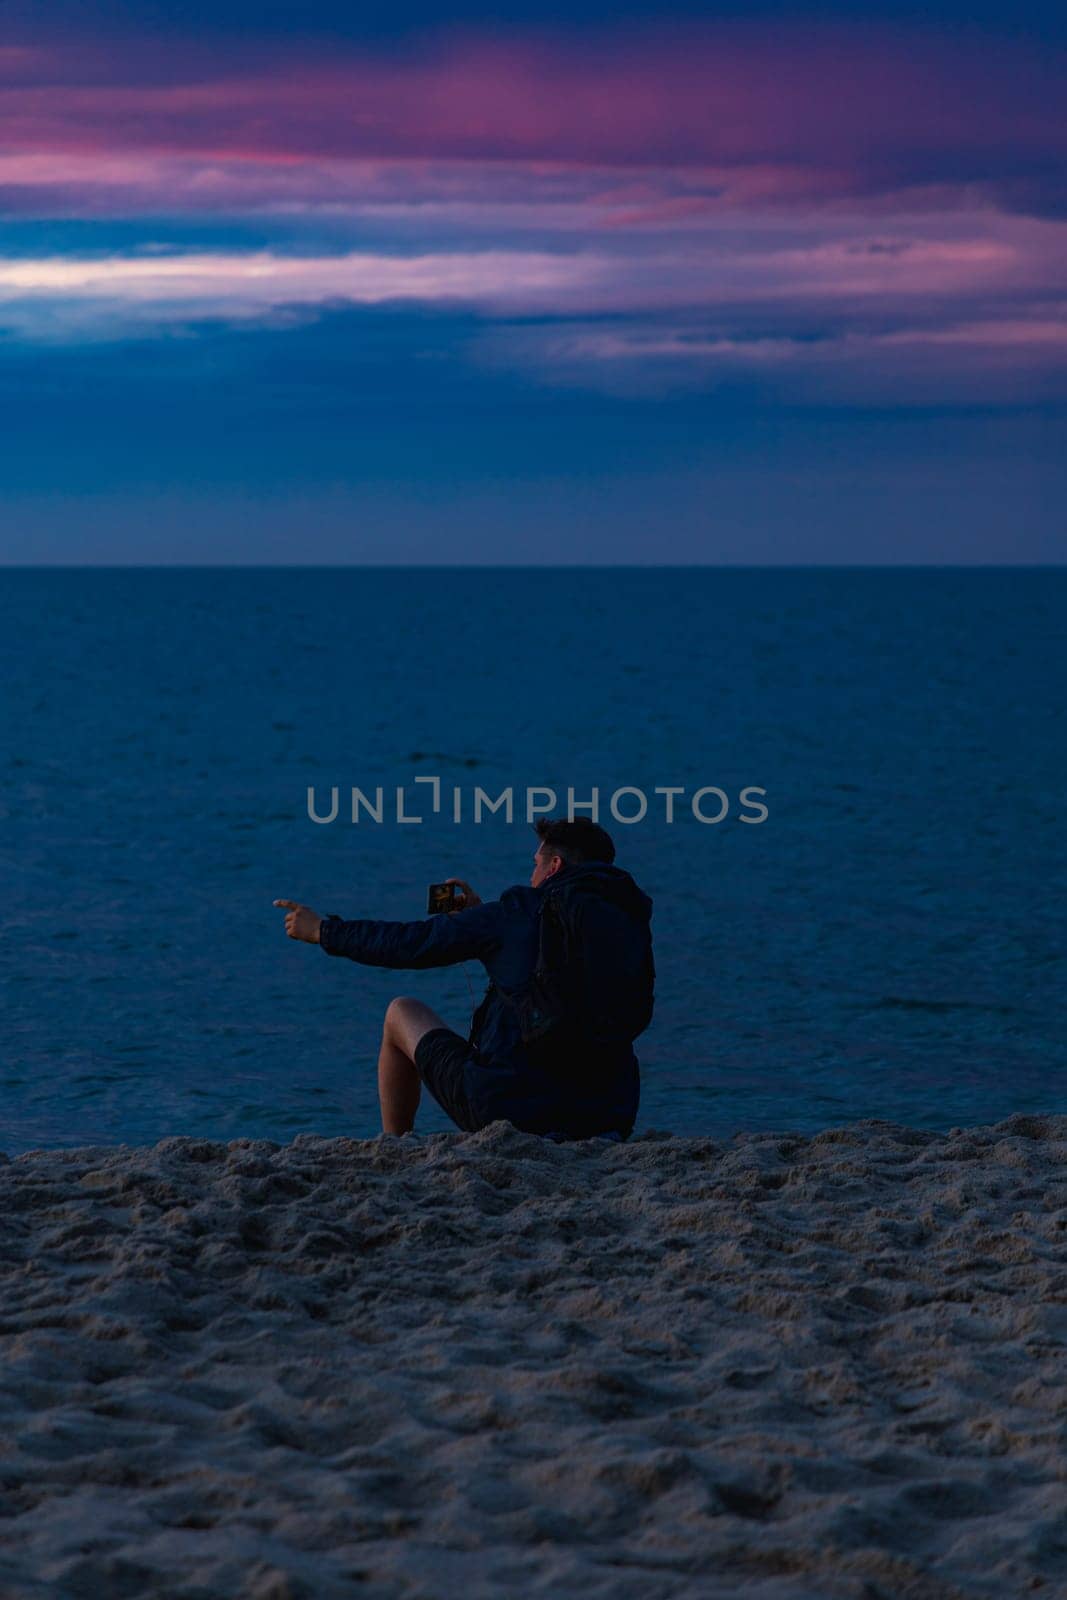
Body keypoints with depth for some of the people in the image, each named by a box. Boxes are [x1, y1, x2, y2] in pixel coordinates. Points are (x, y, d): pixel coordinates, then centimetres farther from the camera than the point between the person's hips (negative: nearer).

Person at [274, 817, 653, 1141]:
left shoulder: (517, 914, -8)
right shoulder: (631, 921, 6)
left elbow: (409, 943, 2)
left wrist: (322, 931, 17)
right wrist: (482, 917, 33)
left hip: (506, 1110, -5)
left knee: (402, 1013, 20)